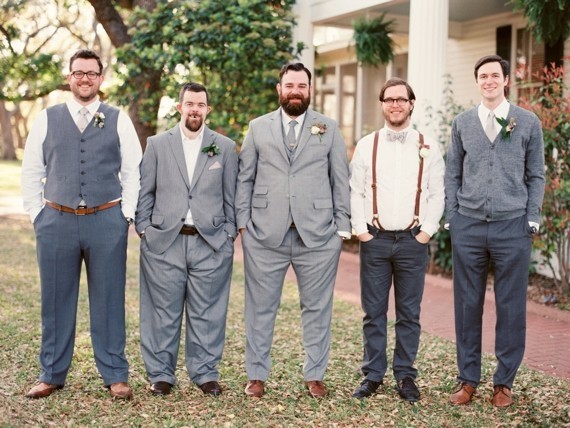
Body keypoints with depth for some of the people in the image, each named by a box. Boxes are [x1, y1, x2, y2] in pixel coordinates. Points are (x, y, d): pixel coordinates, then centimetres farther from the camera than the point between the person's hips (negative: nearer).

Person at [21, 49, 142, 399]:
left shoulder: (119, 120, 6)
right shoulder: (47, 119, 8)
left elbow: (133, 171, 5)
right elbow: (31, 172, 10)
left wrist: (126, 214, -1)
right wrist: (37, 214, 4)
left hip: (107, 222, -1)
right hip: (56, 222, 1)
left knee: (109, 301, 5)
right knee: (56, 301, 8)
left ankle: (115, 375, 15)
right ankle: (52, 374, 21)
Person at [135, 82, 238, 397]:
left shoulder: (225, 147, 9)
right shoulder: (157, 144, 8)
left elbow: (231, 196, 9)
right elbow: (144, 192, 9)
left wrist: (229, 235, 3)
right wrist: (144, 231, 1)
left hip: (211, 243, 0)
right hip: (164, 242, 0)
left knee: (207, 312, 4)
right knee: (163, 312, 4)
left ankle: (205, 373, 17)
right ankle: (160, 374, 16)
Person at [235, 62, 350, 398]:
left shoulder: (329, 128, 10)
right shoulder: (258, 127, 11)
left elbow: (341, 181, 7)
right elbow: (245, 178, 10)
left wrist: (343, 226, 1)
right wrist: (243, 221, 1)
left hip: (318, 234, 0)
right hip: (265, 233, 0)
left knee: (317, 308, 6)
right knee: (261, 308, 6)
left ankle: (315, 376, 18)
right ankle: (257, 376, 18)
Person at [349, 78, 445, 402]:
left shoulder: (428, 147, 5)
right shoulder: (366, 145, 7)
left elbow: (437, 193, 4)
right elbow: (356, 191, 6)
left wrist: (427, 230, -5)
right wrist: (360, 229, -3)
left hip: (413, 240, 0)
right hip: (375, 239, 1)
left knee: (409, 313, 5)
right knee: (374, 312, 5)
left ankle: (406, 376, 16)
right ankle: (373, 375, 15)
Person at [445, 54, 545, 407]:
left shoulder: (528, 122, 4)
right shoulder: (462, 123, 9)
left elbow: (536, 175, 6)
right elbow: (453, 174, 10)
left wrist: (532, 220, -1)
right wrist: (451, 218, 4)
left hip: (512, 226, -1)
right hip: (468, 226, 2)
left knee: (511, 306, 4)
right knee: (468, 304, 6)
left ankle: (504, 382, 17)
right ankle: (468, 379, 17)